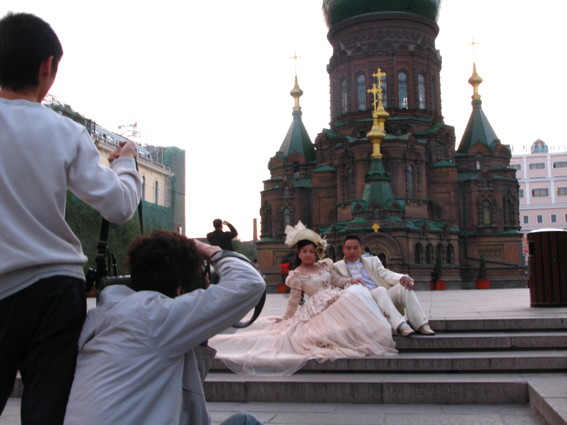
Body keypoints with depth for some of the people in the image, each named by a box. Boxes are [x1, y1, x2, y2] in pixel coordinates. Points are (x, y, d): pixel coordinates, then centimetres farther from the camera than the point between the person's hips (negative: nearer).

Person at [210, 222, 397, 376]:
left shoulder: (325, 265, 12)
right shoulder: (296, 275, -2)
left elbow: (337, 280, 19)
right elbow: (294, 300, 5)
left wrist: (351, 281, 1)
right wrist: (285, 319, 8)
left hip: (336, 299, 6)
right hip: (319, 309, -5)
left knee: (356, 292, -20)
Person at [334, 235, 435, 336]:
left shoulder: (373, 261, 24)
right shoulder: (337, 267, 16)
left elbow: (385, 274, 8)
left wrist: (402, 278, -14)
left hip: (384, 296, 4)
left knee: (403, 286, -22)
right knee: (380, 290, -34)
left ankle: (421, 324, -28)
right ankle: (400, 326, -46)